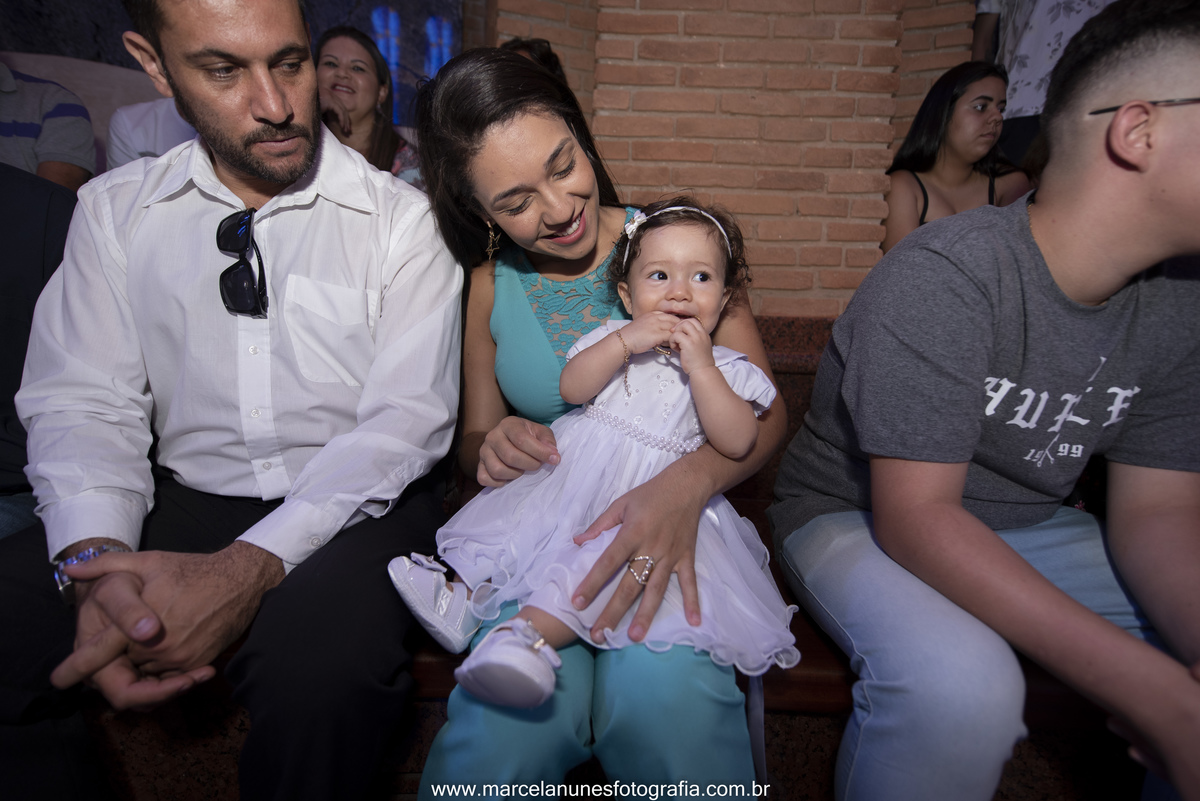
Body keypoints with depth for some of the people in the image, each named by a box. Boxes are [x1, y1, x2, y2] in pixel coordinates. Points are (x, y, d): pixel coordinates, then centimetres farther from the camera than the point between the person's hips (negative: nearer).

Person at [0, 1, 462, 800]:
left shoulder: (402, 217, -4)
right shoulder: (114, 210, 7)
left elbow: (406, 419, -11)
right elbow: (83, 403, 1)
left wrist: (251, 566, -23)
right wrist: (97, 561, -19)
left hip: (354, 506, -3)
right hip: (183, 500, 4)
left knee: (318, 667, -33)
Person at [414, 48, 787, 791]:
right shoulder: (492, 285, 4)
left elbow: (766, 411, -7)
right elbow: (474, 438, 13)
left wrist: (687, 485, -28)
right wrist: (495, 445, -13)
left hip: (669, 525, -1)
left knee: (662, 693, -31)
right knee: (508, 730, -27)